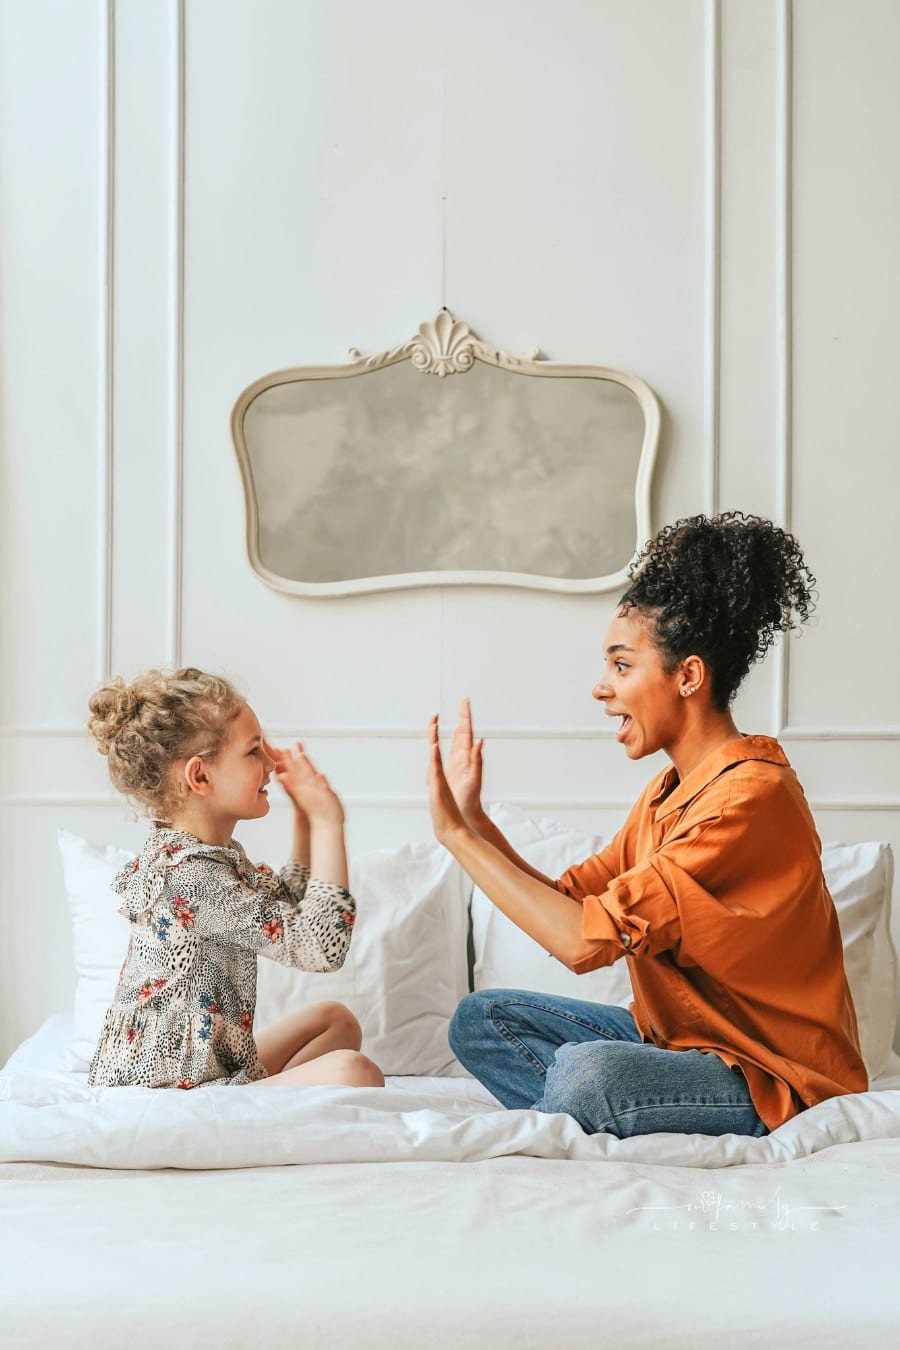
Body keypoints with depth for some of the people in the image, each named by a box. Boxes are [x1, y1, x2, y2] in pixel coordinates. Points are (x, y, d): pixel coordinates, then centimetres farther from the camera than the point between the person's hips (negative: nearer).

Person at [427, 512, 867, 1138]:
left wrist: (457, 833, -20)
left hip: (773, 1084, -9)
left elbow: (586, 939, -27)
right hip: (677, 1037, 9)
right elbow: (569, 900, 7)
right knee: (481, 1019, 3)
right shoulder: (670, 791, 9)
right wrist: (474, 822, -2)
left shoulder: (750, 798, -23)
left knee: (587, 1072, -34)